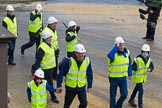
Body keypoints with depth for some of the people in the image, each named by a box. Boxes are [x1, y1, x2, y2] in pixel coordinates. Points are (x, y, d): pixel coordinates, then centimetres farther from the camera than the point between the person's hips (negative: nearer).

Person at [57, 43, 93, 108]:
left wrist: (89, 86, 6)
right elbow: (61, 73, -14)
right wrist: (59, 85, -11)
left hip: (82, 87, 2)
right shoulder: (69, 61, -22)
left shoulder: (87, 60, -10)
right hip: (70, 87, -2)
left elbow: (89, 74, 2)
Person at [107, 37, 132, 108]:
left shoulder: (127, 52, 0)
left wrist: (130, 74, 11)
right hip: (114, 78, -4)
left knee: (124, 94, 6)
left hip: (123, 78, 5)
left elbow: (129, 64, 12)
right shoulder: (114, 53, -18)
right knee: (113, 95, 9)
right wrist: (116, 46, -39)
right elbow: (109, 56, -44)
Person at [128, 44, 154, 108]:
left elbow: (152, 66, 2)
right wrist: (137, 68, -38)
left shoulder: (149, 59, -7)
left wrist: (149, 69, -20)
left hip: (143, 77, 7)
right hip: (137, 77, -7)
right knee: (141, 91, -11)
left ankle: (131, 100, 43)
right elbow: (132, 67, -18)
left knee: (137, 88, 23)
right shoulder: (137, 59, -24)